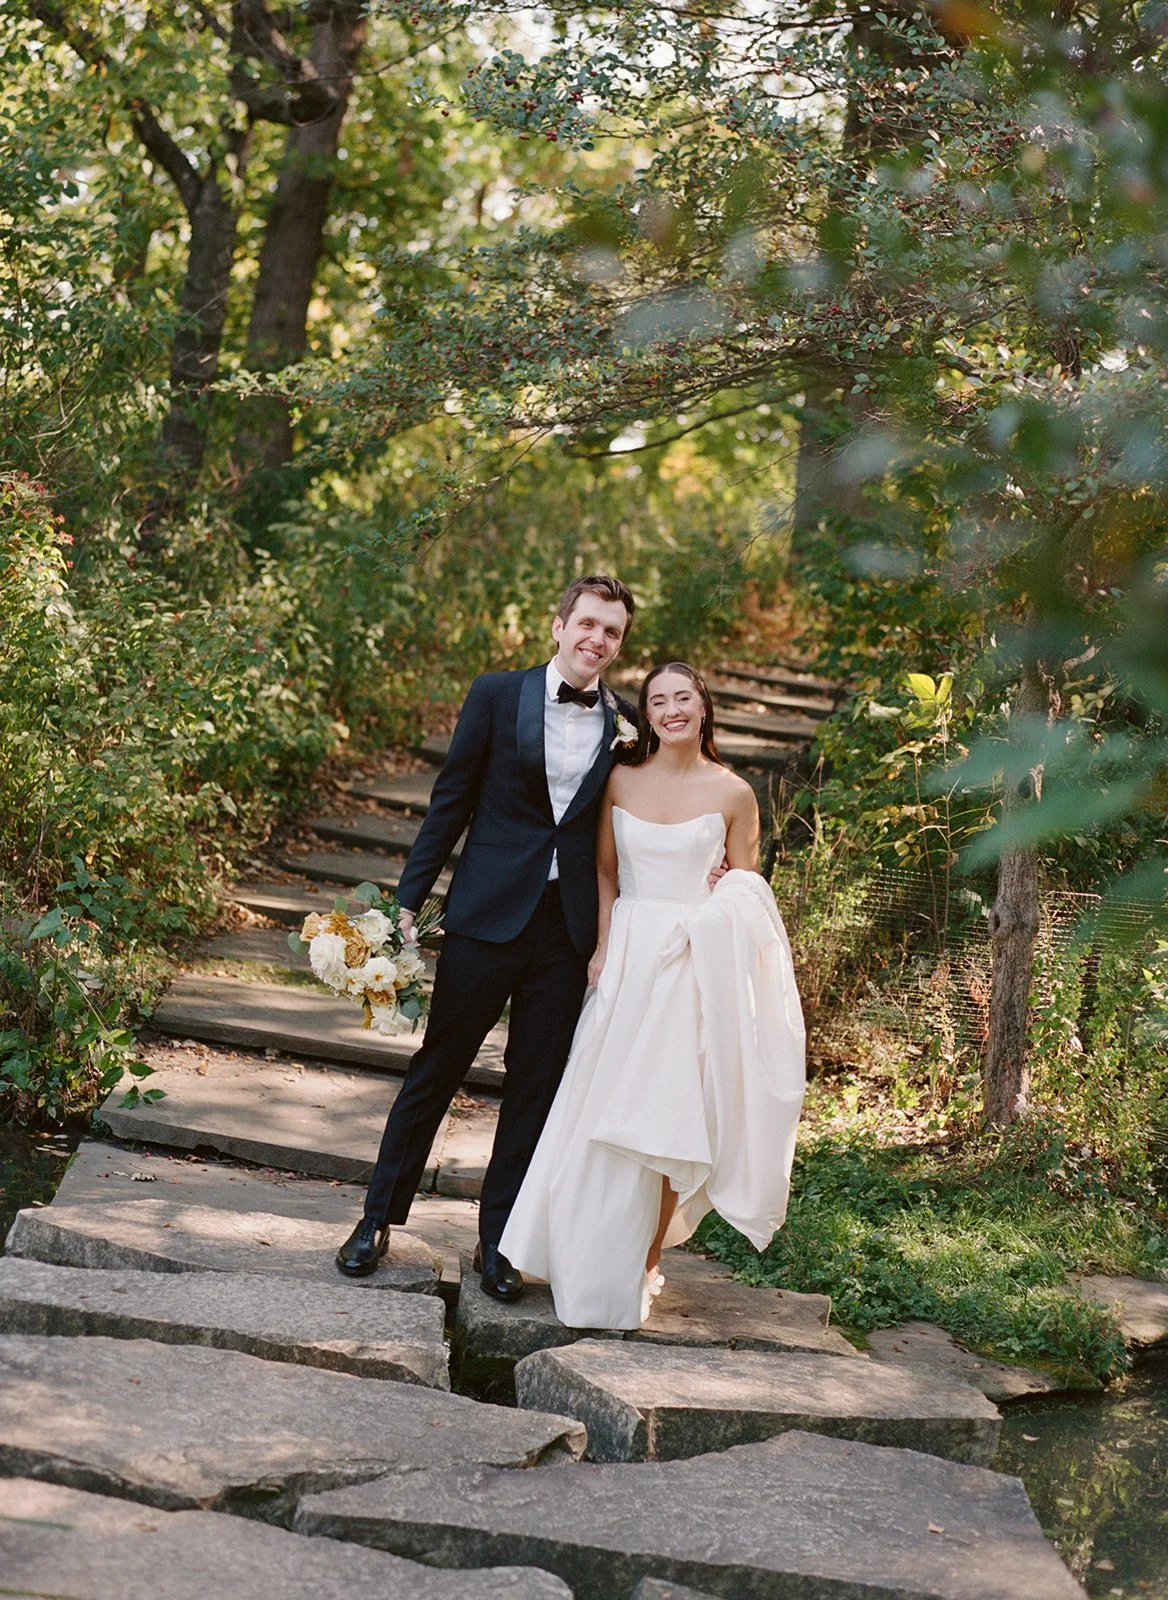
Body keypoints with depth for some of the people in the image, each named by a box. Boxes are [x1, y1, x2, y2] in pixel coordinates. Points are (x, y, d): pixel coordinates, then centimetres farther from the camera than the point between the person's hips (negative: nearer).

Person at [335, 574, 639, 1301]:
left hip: (568, 933, 2)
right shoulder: (498, 695, -2)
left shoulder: (624, 725, 4)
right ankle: (380, 1219, 21)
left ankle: (497, 1239, 23)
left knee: (536, 1088, 10)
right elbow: (451, 802, 0)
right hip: (488, 916, -2)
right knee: (435, 1070, 7)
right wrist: (409, 900, -3)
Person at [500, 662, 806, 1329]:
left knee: (667, 1115, 0)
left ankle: (644, 1266, 13)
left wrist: (729, 908, -12)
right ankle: (587, 1263, 17)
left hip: (695, 965, -2)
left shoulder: (733, 793, 0)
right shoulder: (621, 782, 6)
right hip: (628, 955, 2)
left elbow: (748, 895, 8)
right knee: (604, 1114, 2)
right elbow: (605, 873, 10)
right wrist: (604, 945, -2)